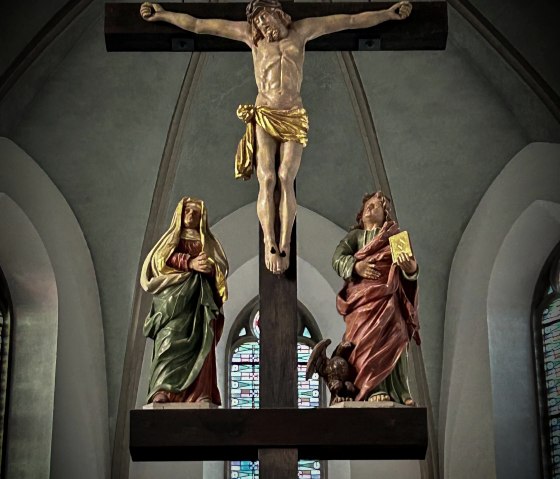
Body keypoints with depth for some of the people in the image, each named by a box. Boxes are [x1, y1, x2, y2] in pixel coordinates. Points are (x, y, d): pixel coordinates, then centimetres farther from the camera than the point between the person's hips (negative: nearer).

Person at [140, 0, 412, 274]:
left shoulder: (301, 31, 12)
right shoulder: (250, 35, 12)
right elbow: (198, 25, 12)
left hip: (294, 118, 0)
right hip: (264, 116, 0)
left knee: (285, 179, -12)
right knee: (267, 180, -12)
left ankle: (284, 246, -13)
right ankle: (270, 244, -14)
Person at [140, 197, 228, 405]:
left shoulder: (208, 242, 24)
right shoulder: (171, 238, 22)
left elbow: (222, 266, 10)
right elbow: (161, 259, 3)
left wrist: (210, 267, -14)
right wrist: (190, 263, -12)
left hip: (201, 298, 2)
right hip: (174, 295, -2)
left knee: (200, 343, -13)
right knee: (171, 340, -19)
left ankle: (201, 394, -22)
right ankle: (163, 392, -30)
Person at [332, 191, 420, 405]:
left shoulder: (396, 235, 23)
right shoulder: (355, 235, 24)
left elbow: (409, 264, 8)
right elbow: (337, 258, 8)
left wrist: (410, 267, -17)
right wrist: (355, 265, -13)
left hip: (389, 294, 1)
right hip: (363, 294, 0)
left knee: (394, 336, -16)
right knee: (369, 335, -21)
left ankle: (399, 392, -22)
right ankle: (374, 389, -32)